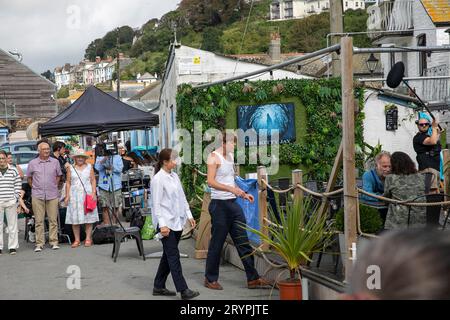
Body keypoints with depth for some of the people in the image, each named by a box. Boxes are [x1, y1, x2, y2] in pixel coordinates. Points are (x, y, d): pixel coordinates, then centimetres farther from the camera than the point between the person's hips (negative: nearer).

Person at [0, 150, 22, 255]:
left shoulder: (13, 170, 4)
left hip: (11, 202, 0)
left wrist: (16, 197, -2)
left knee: (12, 225, 4)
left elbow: (18, 184, 6)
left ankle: (13, 246, 10)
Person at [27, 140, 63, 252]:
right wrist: (35, 188, 8)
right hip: (37, 195, 0)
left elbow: (58, 175, 16)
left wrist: (54, 186, 10)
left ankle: (54, 242, 9)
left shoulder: (55, 162, 4)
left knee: (53, 220, 2)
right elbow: (29, 178, 13)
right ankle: (39, 244, 6)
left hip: (52, 195, 1)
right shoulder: (32, 163, 2)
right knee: (39, 220, 1)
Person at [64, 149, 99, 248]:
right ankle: (77, 240, 4)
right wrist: (67, 196, 1)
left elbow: (93, 181, 6)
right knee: (75, 218, -2)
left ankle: (88, 239, 3)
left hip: (87, 194, 0)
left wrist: (93, 193, -5)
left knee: (88, 217, -2)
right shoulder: (71, 168, 9)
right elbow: (68, 183, 8)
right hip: (75, 195, 1)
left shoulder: (89, 167, 9)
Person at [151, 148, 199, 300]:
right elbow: (156, 204, -14)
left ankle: (159, 287, 22)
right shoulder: (158, 179, -12)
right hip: (167, 223, -8)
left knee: (168, 255, 13)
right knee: (174, 256, -8)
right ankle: (183, 290, -8)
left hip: (177, 222, 8)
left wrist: (189, 215, 14)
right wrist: (162, 224, -18)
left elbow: (182, 198, 18)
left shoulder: (174, 176, 11)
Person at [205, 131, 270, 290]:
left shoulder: (230, 156, 16)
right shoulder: (214, 156, -8)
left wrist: (243, 194, 16)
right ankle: (210, 279, 15)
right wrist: (231, 189, -25)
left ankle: (252, 278, 10)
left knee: (243, 242, 6)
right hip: (219, 205, -8)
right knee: (216, 243, 2)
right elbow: (211, 181, -17)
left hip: (233, 204, 8)